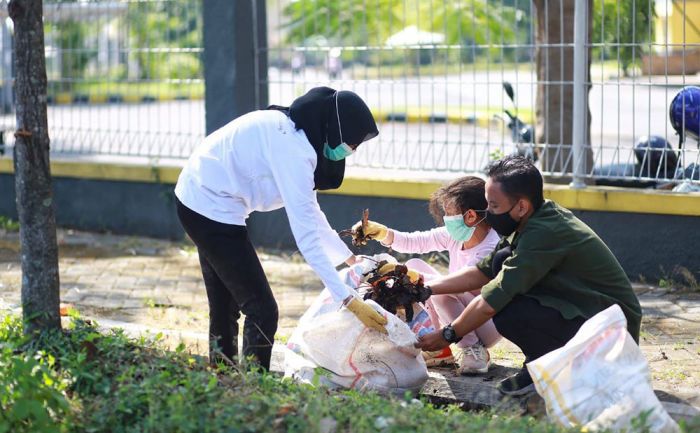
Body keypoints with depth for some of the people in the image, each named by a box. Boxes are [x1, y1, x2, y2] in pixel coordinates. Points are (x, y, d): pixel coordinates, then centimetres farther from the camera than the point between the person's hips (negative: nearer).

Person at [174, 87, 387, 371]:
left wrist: (351, 260, 15)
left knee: (224, 307, 19)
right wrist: (349, 300, -27)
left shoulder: (290, 130, 4)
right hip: (212, 208, -10)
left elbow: (309, 211, 14)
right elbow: (306, 235, -27)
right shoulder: (293, 149, -25)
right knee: (262, 311, -7)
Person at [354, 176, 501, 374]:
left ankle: (474, 351, -12)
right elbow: (414, 242, -1)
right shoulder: (455, 235, -3)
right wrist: (381, 232, -17)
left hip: (489, 325, -9)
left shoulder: (491, 248, -27)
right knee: (414, 265, 0)